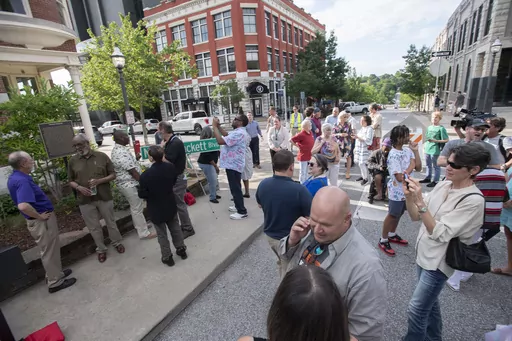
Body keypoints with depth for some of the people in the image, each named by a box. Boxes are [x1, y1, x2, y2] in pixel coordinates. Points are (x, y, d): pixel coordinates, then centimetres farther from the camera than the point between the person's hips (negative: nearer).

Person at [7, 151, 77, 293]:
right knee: (49, 251, 6)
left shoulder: (16, 177, 6)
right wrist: (39, 216, -23)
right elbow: (23, 206, -39)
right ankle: (55, 282, 21)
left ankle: (54, 273, 41)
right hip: (42, 222, -10)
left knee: (50, 249, 24)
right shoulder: (22, 181, -27)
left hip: (41, 220, 10)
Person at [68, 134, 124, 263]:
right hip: (85, 200, 1)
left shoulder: (102, 156, -4)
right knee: (94, 227, 12)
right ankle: (101, 249, 30)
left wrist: (99, 181, -17)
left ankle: (117, 243, 35)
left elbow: (113, 175, -1)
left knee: (111, 222, 14)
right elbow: (71, 181, 8)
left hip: (104, 197, -1)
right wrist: (79, 187, -13)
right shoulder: (73, 160, 1)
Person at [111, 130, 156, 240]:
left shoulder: (117, 149, 9)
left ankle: (140, 225, 39)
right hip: (130, 184, -11)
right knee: (137, 209, 0)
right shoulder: (122, 152, -25)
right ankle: (144, 233, 11)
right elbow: (132, 171, -25)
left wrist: (135, 159, 14)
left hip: (126, 183, 11)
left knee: (135, 207, 23)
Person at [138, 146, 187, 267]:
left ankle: (167, 257, 27)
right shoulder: (171, 167, -14)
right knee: (175, 228, 22)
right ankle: (181, 249, 36)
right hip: (171, 205, 4)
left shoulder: (146, 175, -27)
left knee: (162, 234, 13)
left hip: (156, 209, -4)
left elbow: (142, 194, -15)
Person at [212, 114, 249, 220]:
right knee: (235, 187, 20)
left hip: (233, 165, -11)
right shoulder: (239, 131, 12)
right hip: (233, 164, 11)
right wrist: (218, 126, 14)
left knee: (235, 188, -3)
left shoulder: (239, 133, -25)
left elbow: (220, 141, -30)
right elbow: (227, 136, 25)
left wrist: (214, 126, -20)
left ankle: (242, 211, 7)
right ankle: (239, 206, 34)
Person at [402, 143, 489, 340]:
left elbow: (440, 234, -25)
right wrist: (409, 196, -17)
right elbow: (416, 217, 1)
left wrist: (420, 201, -32)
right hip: (424, 254, 7)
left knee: (416, 310, 1)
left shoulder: (473, 200, -21)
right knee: (429, 302, 25)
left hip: (438, 261, -7)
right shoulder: (443, 185, -1)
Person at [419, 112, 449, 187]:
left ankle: (435, 181, 11)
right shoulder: (429, 127, 10)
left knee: (436, 166, 3)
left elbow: (447, 140, -11)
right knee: (428, 165, 18)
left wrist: (436, 141, -20)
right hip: (428, 149, 7)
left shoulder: (441, 128, -9)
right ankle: (428, 178, 31)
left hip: (435, 150, -7)